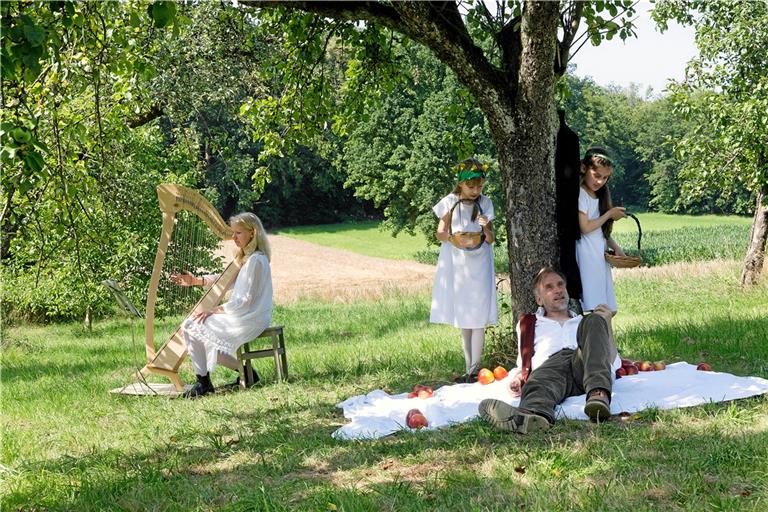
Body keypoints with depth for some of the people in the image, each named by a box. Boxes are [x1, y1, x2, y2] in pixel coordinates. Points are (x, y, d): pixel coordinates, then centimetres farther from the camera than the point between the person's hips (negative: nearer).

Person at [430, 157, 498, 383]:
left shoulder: (485, 204, 1)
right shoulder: (450, 203, -2)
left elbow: (490, 239, 2)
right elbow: (440, 233, 0)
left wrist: (486, 227, -20)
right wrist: (453, 239, -21)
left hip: (479, 265, -1)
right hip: (456, 265, 1)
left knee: (478, 318, -7)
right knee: (463, 319, 7)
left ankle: (474, 369, -6)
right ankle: (469, 368, 14)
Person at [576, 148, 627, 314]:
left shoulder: (600, 195, 16)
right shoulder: (580, 194, -10)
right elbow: (585, 227, -16)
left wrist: (615, 247, 4)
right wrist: (609, 214, -6)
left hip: (601, 256, 9)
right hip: (587, 256, -9)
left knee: (608, 311, 6)